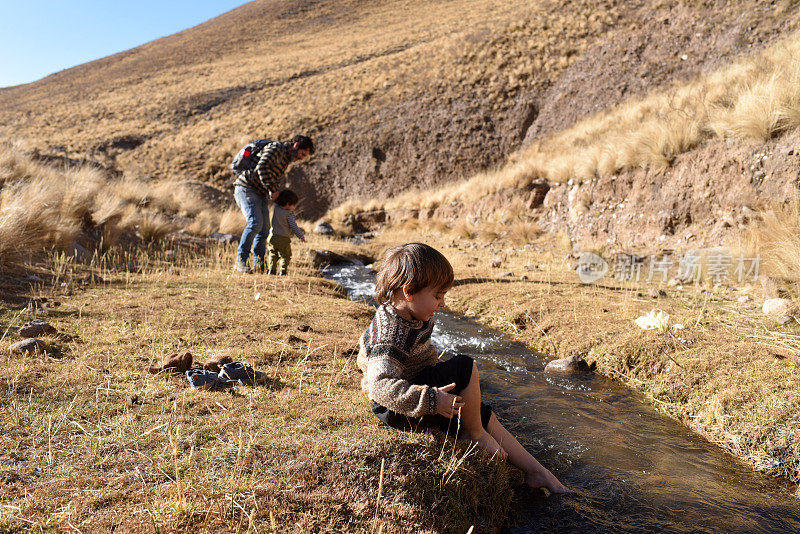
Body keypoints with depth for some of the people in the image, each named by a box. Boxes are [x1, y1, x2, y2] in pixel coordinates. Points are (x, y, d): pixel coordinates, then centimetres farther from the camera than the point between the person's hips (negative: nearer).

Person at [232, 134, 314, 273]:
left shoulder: (285, 160, 19)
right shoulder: (276, 148, -11)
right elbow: (262, 166, -25)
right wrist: (272, 188, -22)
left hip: (260, 195, 10)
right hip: (246, 188, -10)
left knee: (264, 230, 4)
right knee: (255, 223, -23)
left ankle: (259, 266, 9)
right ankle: (240, 261, -21)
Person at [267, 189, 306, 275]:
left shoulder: (275, 208, 1)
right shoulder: (289, 214, -14)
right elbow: (293, 226, -13)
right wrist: (301, 236, -5)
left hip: (273, 237, 5)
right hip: (284, 239, -5)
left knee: (273, 254, 16)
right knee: (285, 255, 8)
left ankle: (272, 269, 12)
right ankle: (283, 271, -2)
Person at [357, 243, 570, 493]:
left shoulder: (415, 319, 3)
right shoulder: (390, 334, -29)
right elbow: (381, 386, -38)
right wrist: (431, 400, -42)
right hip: (398, 411, -10)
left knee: (484, 415, 11)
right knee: (465, 368, -24)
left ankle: (535, 471, 22)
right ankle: (474, 432, -1)